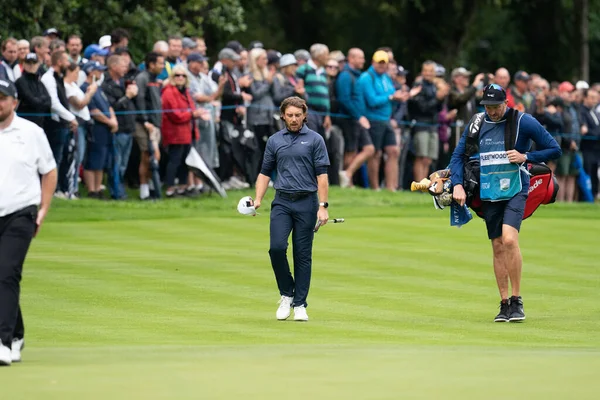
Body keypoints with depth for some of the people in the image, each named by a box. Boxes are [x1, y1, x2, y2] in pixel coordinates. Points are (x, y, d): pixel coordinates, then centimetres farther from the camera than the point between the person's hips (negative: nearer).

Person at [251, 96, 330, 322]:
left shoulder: (315, 140, 1)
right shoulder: (274, 141, 10)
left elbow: (322, 175, -3)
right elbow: (265, 172, 14)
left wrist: (323, 206, -9)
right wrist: (258, 199, 1)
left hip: (306, 202, -2)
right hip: (282, 202, 2)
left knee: (303, 255, 1)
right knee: (277, 247, -14)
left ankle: (300, 304, 7)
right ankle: (286, 294, 5)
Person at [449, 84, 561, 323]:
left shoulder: (523, 122, -5)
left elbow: (554, 150, -1)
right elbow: (458, 155, 12)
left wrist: (526, 156, -14)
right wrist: (457, 184, -2)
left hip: (515, 191, -4)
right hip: (488, 193, 4)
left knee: (509, 239, -22)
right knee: (498, 247, 7)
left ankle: (517, 301, -14)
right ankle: (504, 304, 14)